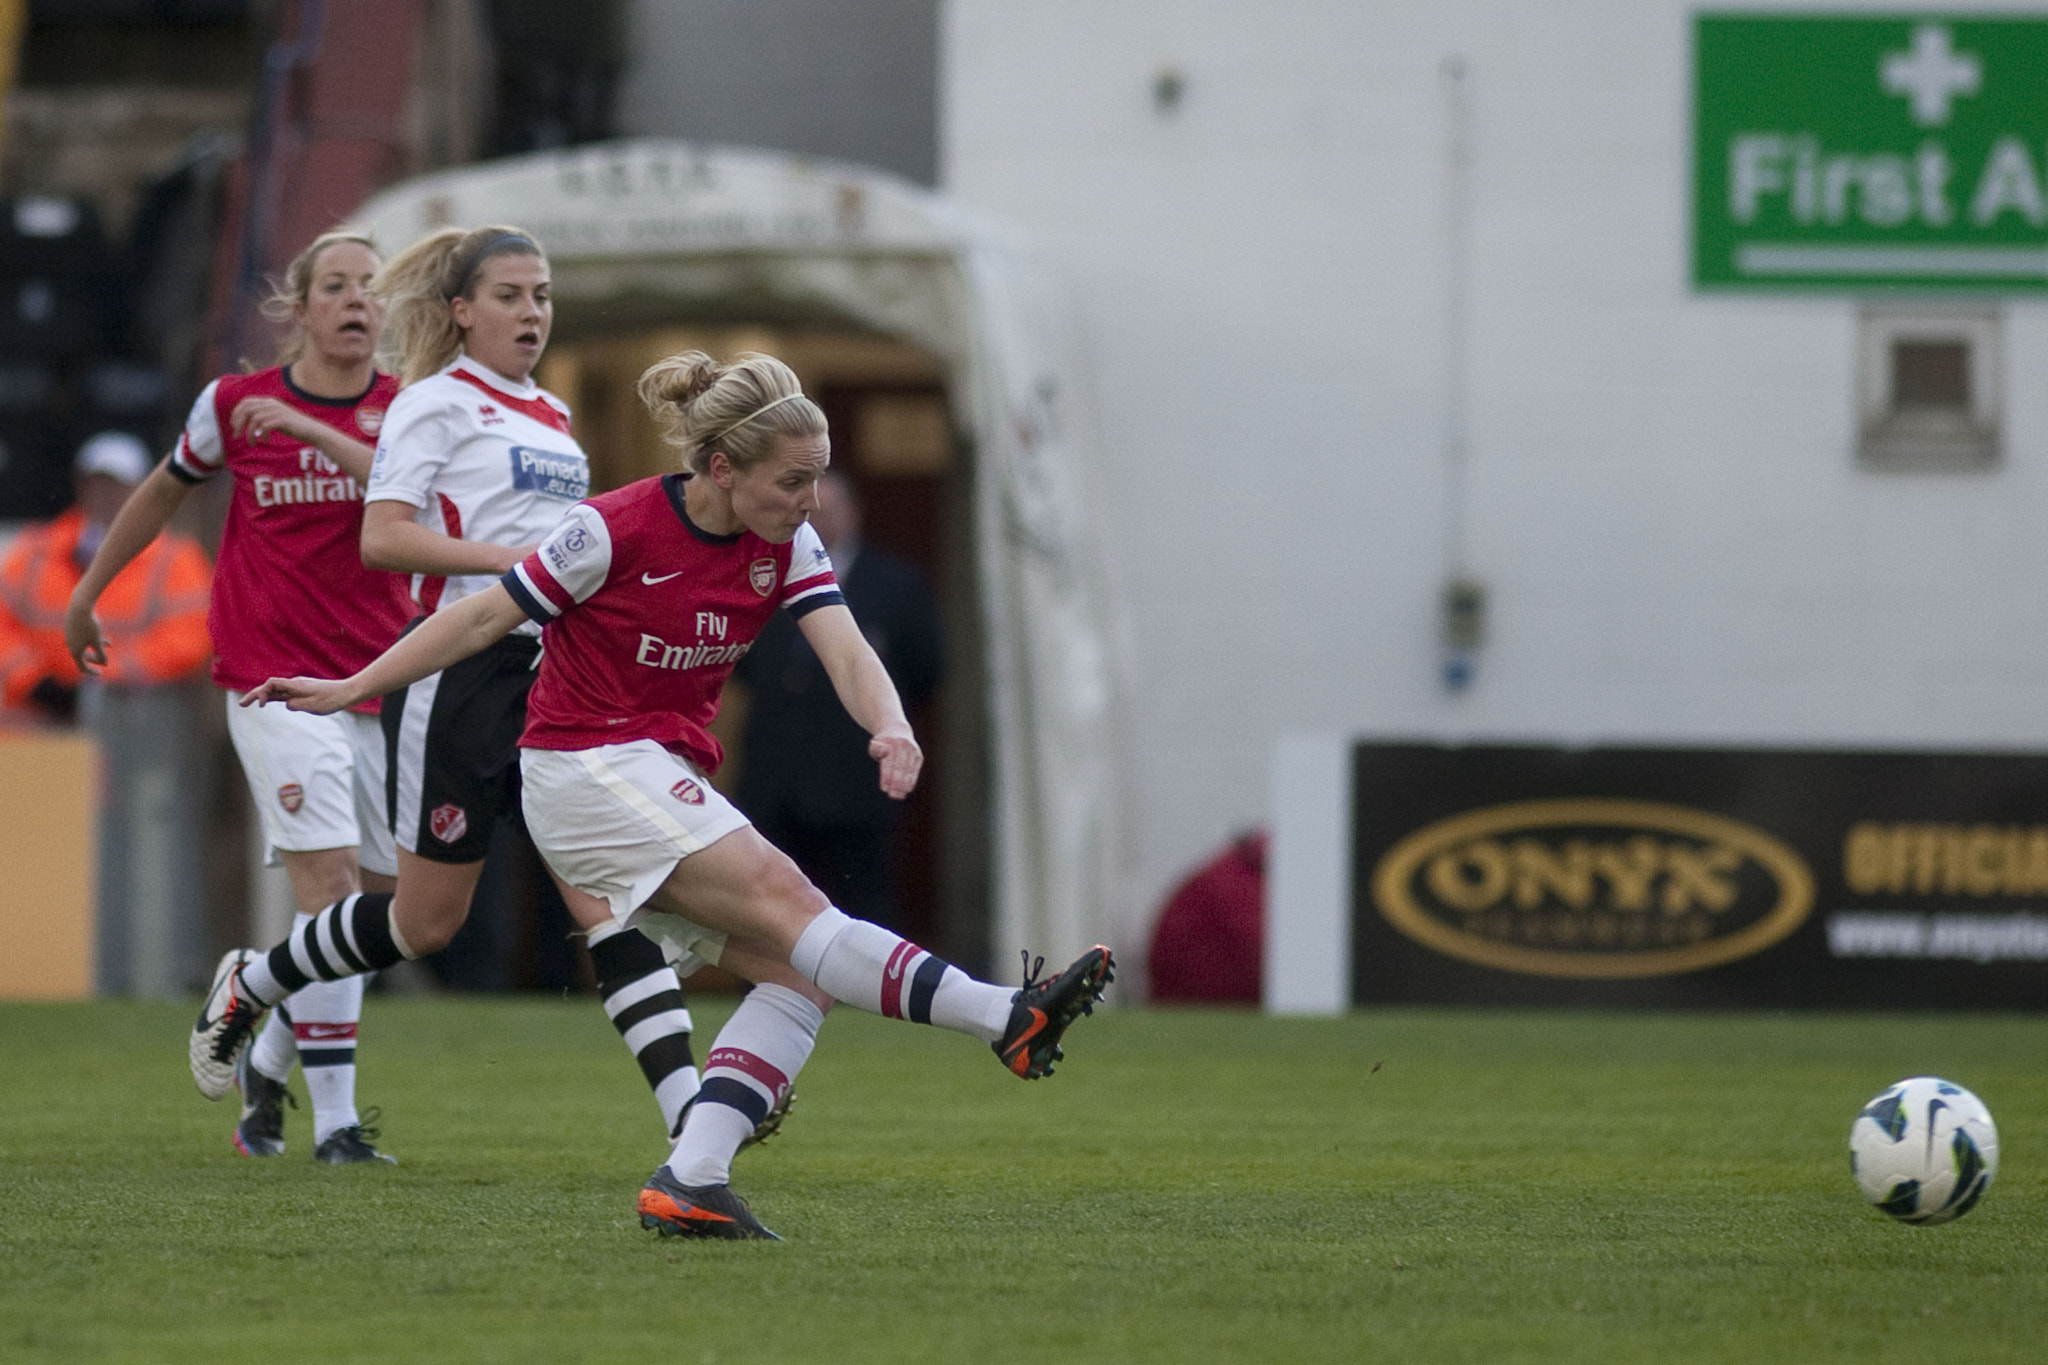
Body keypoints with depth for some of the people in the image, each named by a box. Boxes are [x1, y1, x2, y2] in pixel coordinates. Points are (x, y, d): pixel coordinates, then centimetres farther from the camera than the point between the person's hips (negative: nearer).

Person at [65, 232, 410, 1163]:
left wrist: (309, 428, -27)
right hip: (274, 677, -3)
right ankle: (333, 1120, -14)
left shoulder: (406, 410, 3)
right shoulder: (233, 404, 2)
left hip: (380, 687, 3)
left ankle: (267, 1064, 31)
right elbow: (165, 492, 19)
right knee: (331, 883, -16)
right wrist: (90, 591, 28)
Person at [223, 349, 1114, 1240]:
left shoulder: (786, 547, 0)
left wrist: (890, 727, -35)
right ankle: (1007, 1021, -37)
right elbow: (487, 617, -7)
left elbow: (845, 650, -14)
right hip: (583, 765, -8)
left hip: (667, 783, 8)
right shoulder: (616, 530, -16)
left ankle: (691, 1183, -20)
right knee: (782, 900, -24)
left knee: (795, 978, -10)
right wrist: (352, 690, -3)